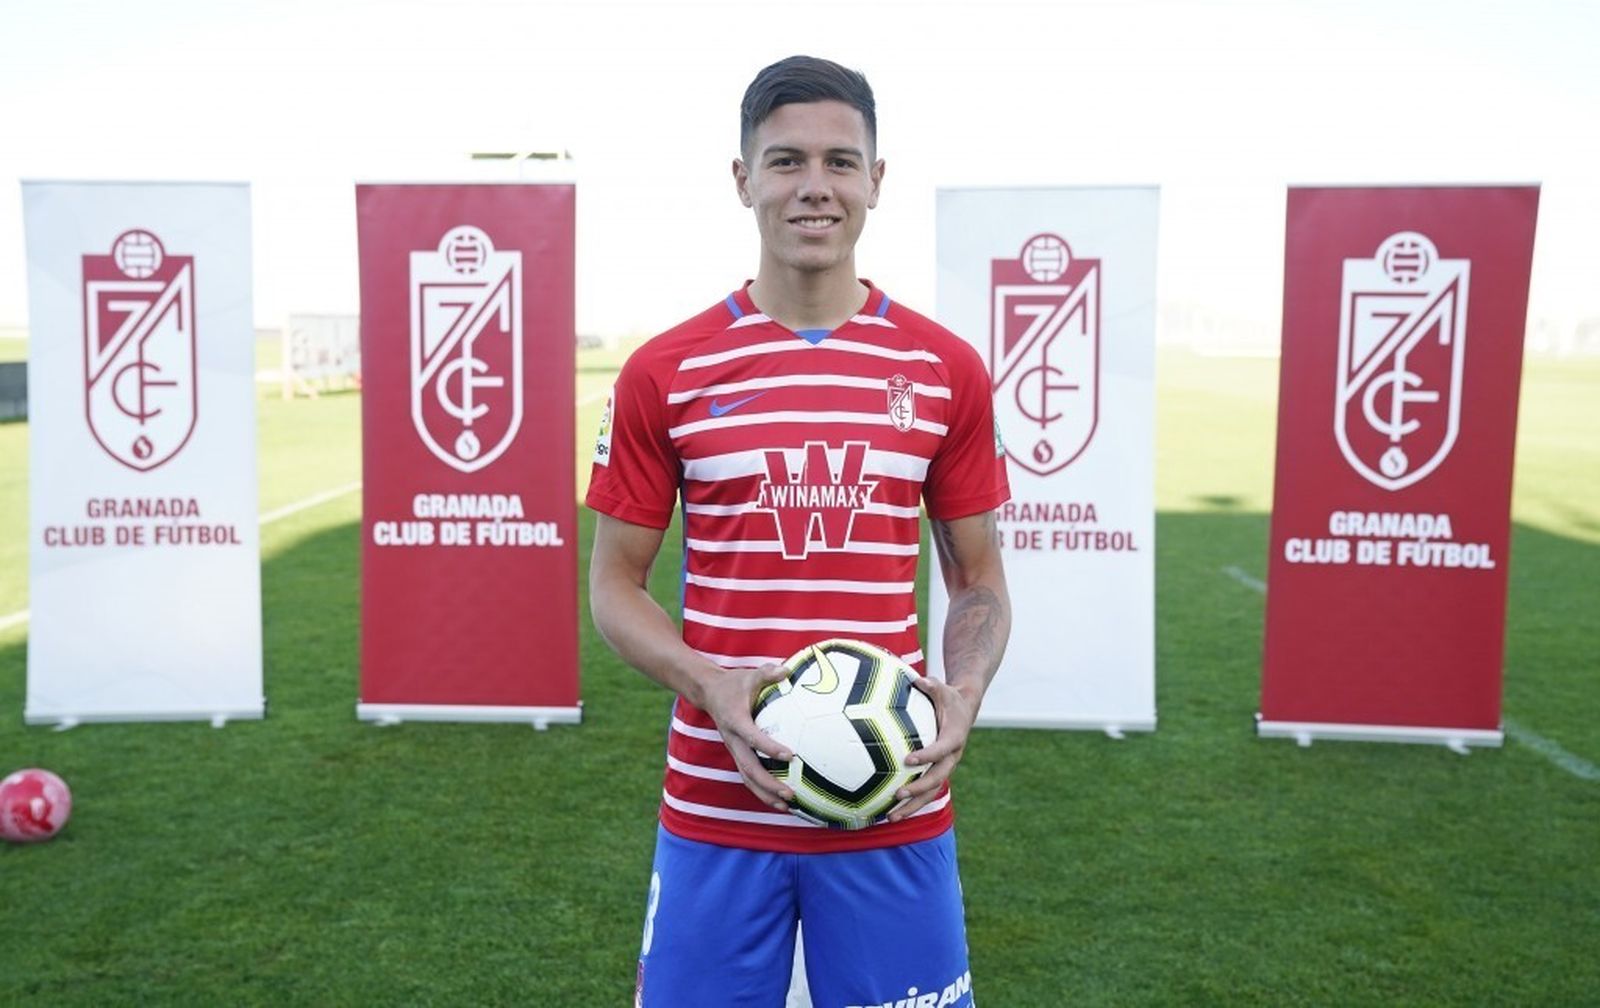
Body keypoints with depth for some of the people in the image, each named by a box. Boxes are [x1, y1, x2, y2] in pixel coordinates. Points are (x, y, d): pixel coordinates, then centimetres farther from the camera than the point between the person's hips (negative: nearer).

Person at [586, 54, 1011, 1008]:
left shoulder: (946, 369, 2)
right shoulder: (664, 373, -2)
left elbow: (979, 581, 8)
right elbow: (614, 583, 3)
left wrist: (965, 696, -11)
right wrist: (708, 682, -14)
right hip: (717, 806, 0)